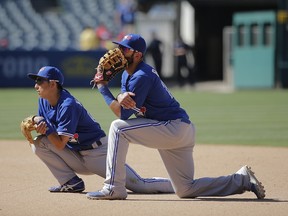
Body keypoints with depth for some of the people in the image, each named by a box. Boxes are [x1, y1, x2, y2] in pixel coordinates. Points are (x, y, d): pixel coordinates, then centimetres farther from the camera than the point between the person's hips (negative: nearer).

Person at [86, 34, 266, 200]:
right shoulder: (128, 73, 12)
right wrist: (121, 96, -22)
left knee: (118, 128, -16)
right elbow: (122, 105, 2)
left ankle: (114, 188, -15)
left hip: (175, 129, -10)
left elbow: (123, 114, -20)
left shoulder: (142, 76, -18)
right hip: (180, 132, 10)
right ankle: (242, 179, 16)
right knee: (186, 190, 12)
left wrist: (103, 87, -14)